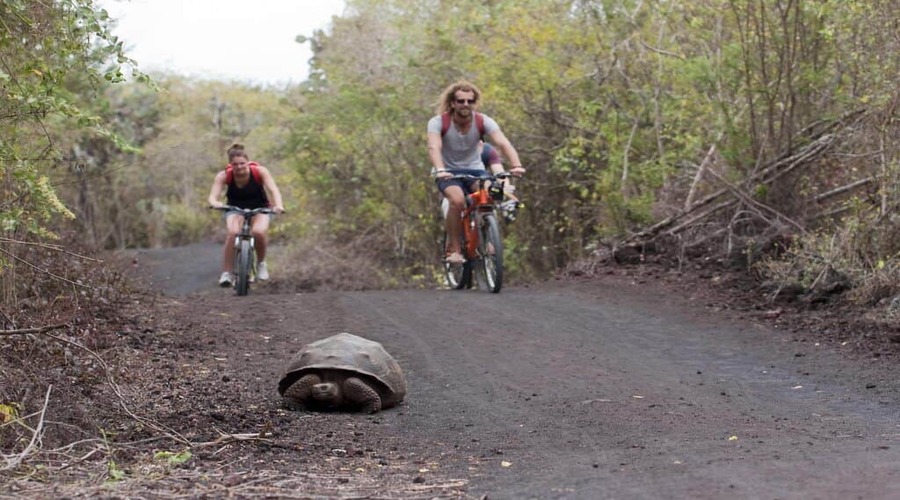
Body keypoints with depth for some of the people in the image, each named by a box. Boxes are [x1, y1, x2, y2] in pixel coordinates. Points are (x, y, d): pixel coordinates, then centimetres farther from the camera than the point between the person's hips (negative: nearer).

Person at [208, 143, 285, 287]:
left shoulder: (260, 171, -21)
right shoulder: (224, 176, -20)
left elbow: (273, 190, -31)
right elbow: (213, 196, -29)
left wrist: (278, 205, -52)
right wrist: (215, 203, -54)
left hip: (260, 209, 0)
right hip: (235, 209, 0)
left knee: (258, 232, -32)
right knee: (233, 232, -32)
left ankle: (261, 263, -3)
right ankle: (226, 273, -22)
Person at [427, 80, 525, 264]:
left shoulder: (483, 121, -13)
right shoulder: (438, 122, -17)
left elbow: (503, 143, -28)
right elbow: (434, 147, -32)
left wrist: (516, 165, -46)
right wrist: (440, 170, -52)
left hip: (474, 170, 2)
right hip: (448, 172, -2)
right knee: (457, 200, -33)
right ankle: (453, 249, -18)